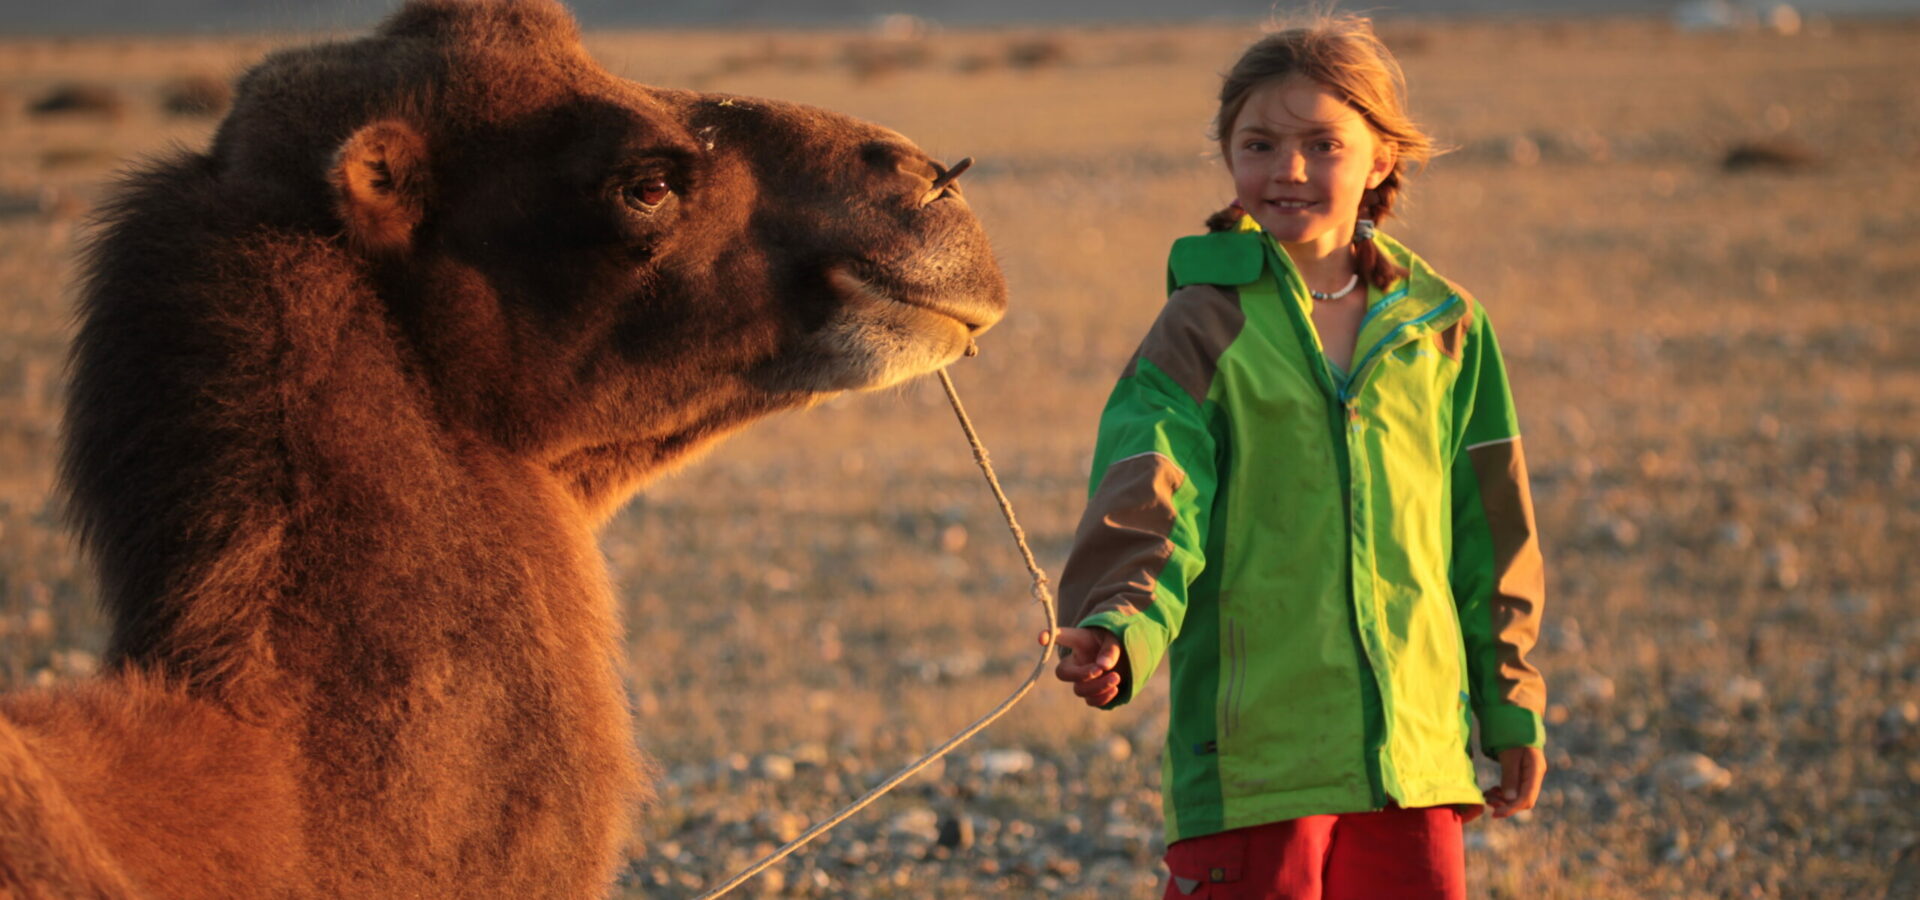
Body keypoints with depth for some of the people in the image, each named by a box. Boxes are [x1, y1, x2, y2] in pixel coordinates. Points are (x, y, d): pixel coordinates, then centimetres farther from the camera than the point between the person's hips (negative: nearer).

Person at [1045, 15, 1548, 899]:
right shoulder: (1203, 330, -3)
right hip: (1254, 753, -4)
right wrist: (1123, 631, -34)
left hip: (1416, 753, 4)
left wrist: (1511, 708, 18)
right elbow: (1148, 504, -14)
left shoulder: (1446, 329, 8)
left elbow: (1487, 535, 15)